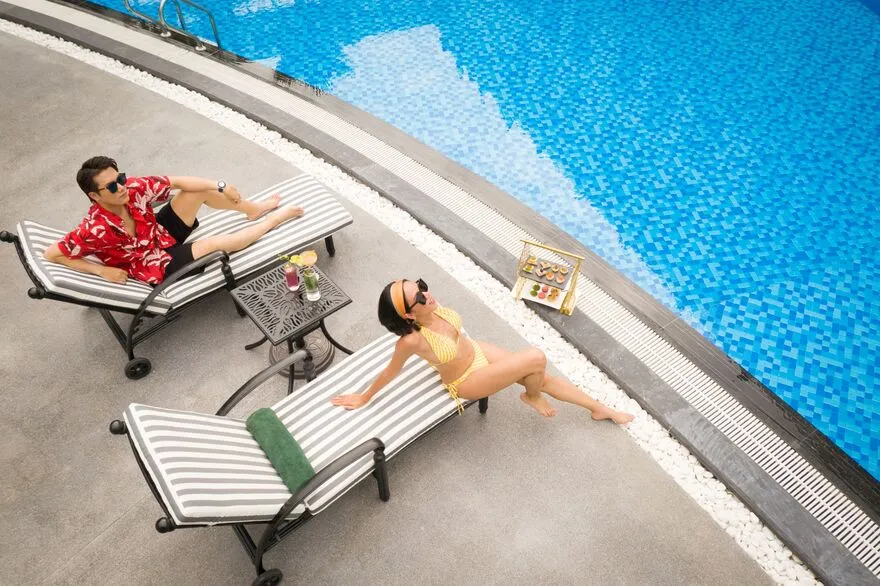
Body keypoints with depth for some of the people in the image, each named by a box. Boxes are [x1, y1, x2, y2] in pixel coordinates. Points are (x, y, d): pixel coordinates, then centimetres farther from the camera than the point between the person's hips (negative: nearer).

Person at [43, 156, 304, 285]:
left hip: (162, 234, 6)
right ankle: (278, 216, -1)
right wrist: (101, 270, -27)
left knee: (201, 191, -8)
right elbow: (51, 254, -25)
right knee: (217, 243, -21)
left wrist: (221, 187, -18)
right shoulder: (94, 230, -32)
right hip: (158, 267, -6)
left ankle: (254, 209, 16)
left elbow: (179, 181, -13)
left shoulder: (134, 188, -19)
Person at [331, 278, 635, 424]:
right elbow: (389, 372, -21)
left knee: (544, 378, 9)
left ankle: (600, 409, 31)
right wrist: (363, 398, -7)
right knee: (536, 358, -20)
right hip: (466, 380, -6)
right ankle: (532, 396, 16)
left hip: (476, 351, 6)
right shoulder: (412, 341, -37)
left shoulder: (431, 307, -22)